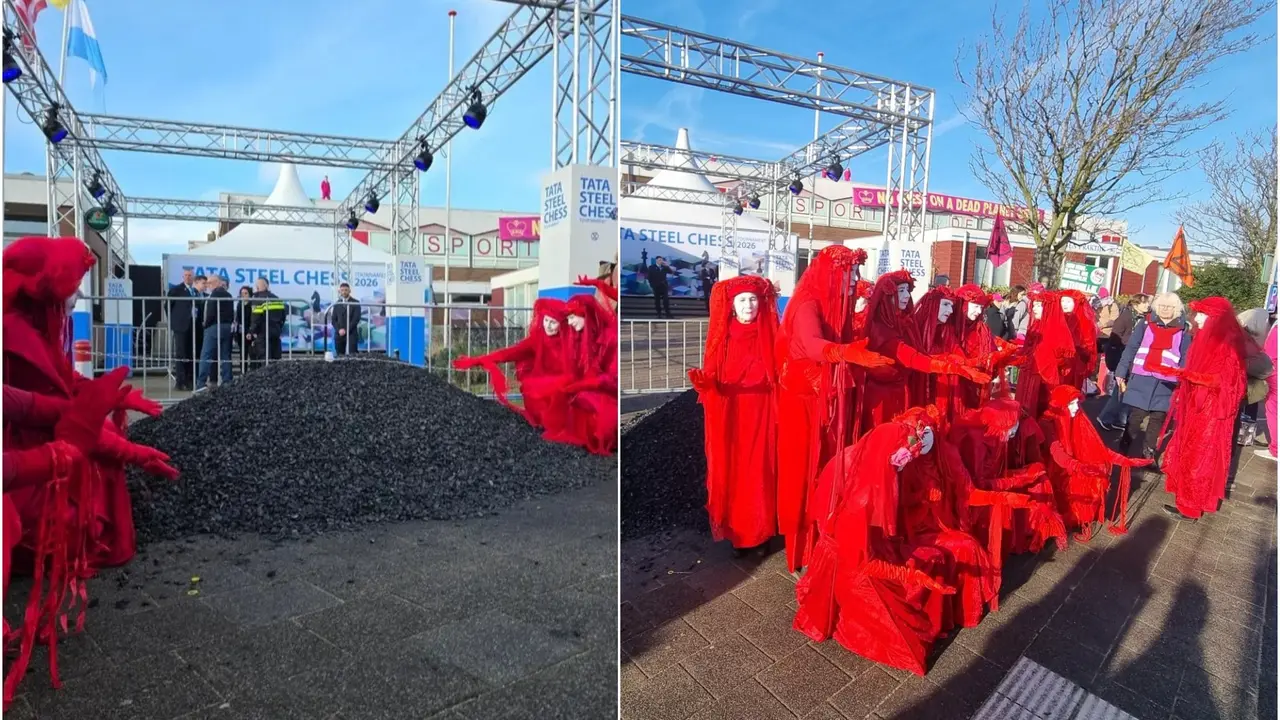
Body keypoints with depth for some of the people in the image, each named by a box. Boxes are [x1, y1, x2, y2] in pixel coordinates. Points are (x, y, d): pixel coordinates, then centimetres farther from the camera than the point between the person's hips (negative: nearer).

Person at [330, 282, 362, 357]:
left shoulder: (356, 303, 2)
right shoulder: (336, 303, 13)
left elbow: (356, 319, -7)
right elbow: (333, 320, 9)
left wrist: (346, 330, -13)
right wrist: (339, 329, -9)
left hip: (351, 333, -3)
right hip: (339, 334, 3)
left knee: (352, 355, -11)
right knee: (340, 356, 2)